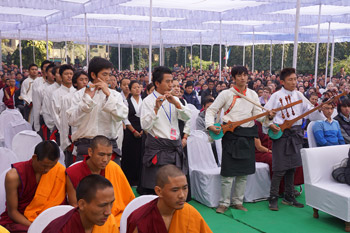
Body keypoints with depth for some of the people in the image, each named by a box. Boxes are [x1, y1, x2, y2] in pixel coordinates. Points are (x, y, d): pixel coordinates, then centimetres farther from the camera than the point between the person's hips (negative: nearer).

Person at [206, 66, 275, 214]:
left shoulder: (253, 94, 10)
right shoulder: (226, 94, -1)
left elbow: (257, 114, 6)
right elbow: (211, 110, 0)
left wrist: (268, 117, -14)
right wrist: (210, 125, -16)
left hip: (247, 135, 4)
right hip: (231, 134, -4)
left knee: (244, 171, 10)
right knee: (228, 171, -4)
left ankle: (238, 202, 22)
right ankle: (224, 203, 10)